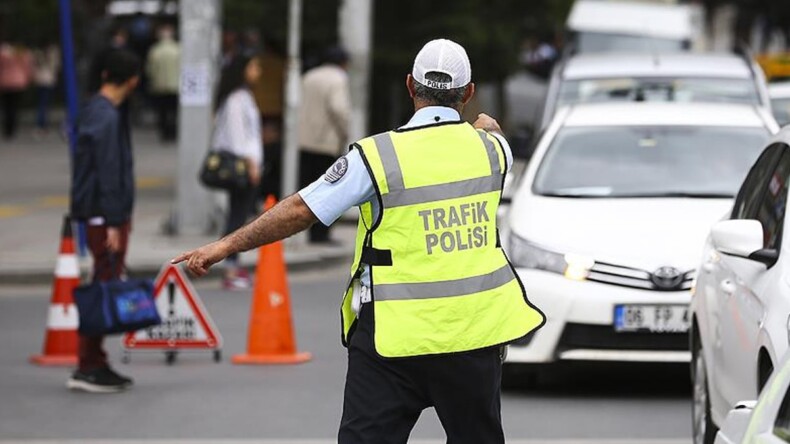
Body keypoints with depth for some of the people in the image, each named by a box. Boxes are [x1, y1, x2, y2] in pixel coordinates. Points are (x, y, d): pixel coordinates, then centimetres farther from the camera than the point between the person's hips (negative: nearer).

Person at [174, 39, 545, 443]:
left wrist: (227, 245, -2)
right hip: (474, 331, 3)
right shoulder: (490, 148, 1)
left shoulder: (377, 156, -11)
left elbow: (301, 210, -10)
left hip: (395, 338, -3)